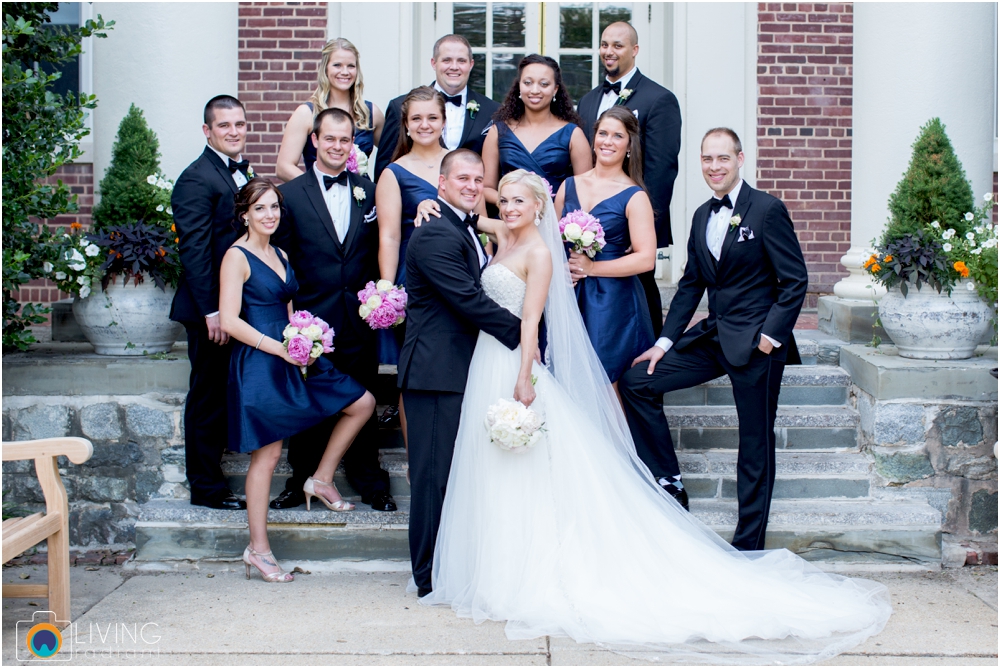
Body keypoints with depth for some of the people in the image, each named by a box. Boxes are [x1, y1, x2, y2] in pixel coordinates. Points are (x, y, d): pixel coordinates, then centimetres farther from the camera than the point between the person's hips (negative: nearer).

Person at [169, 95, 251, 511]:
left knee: (225, 395, 15)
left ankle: (209, 475, 26)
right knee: (208, 397, 2)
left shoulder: (242, 175, 14)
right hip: (212, 309, -8)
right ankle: (207, 488, 12)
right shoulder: (197, 179, -13)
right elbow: (194, 250, -18)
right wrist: (212, 312, -21)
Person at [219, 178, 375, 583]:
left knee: (362, 403, 5)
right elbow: (229, 320, -16)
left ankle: (322, 479, 16)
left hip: (291, 357, 8)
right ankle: (258, 549, 7)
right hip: (258, 363, -8)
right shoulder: (237, 257, -9)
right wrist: (280, 348, -19)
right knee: (268, 454, -4)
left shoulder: (281, 256, 15)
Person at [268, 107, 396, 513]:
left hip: (360, 320, 2)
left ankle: (370, 483, 24)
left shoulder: (368, 191, 7)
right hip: (312, 319, -1)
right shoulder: (291, 194, -1)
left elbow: (379, 252, 7)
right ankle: (302, 482, 24)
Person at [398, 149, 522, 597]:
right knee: (436, 473, -3)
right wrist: (520, 334, -14)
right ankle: (432, 577, 6)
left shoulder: (469, 230, 19)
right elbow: (468, 298, -19)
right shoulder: (435, 234, -13)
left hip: (462, 371, 10)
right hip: (438, 372, -10)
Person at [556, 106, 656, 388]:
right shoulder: (569, 186, 8)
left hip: (612, 302, -4)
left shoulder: (633, 196, -6)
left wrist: (591, 267, -13)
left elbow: (645, 259, -14)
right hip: (569, 299, 4)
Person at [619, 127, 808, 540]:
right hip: (713, 335, 7)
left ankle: (748, 545, 12)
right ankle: (668, 482, 8)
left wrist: (773, 334, -18)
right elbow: (691, 284, 13)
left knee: (756, 446, 2)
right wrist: (664, 342, 6)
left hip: (756, 342, -7)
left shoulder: (767, 210, -9)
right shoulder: (701, 216, 11)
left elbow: (795, 280, -10)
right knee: (637, 382, 0)